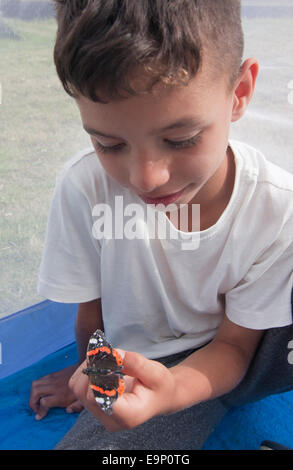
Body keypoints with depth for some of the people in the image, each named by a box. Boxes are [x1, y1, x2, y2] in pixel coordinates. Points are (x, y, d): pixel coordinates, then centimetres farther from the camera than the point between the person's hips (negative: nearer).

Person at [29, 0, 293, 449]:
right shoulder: (83, 188, -23)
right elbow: (91, 312, -6)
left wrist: (170, 391, -35)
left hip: (230, 359, 2)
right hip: (139, 365, -1)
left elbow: (234, 343, -15)